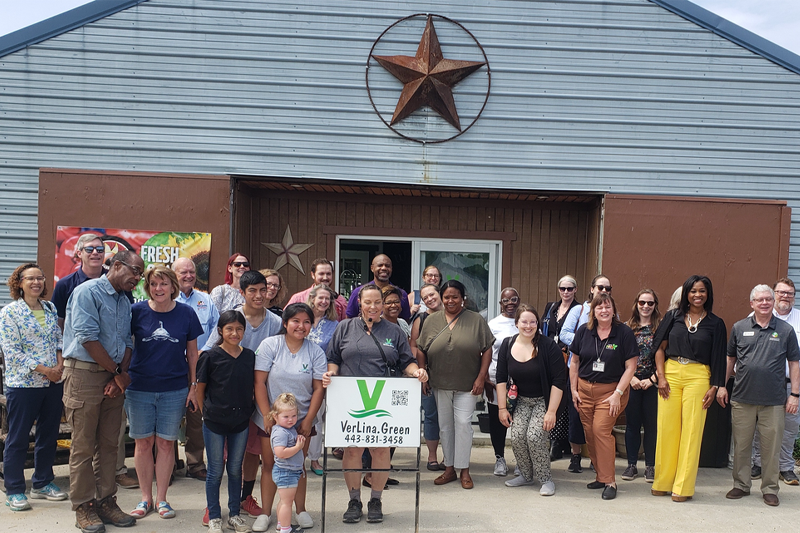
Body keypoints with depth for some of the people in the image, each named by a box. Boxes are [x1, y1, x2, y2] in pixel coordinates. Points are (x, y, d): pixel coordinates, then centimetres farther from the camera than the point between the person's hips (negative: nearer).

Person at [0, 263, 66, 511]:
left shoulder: (50, 308, 10)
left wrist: (60, 365, -6)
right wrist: (44, 369, -16)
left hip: (53, 383, 5)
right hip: (23, 385, -5)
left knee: (49, 435, 12)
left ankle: (42, 483, 26)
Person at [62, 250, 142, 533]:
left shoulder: (124, 301, 15)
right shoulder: (88, 292, -9)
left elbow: (127, 342, 13)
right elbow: (87, 338, -16)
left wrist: (120, 377, -4)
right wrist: (118, 371, -10)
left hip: (114, 378, 7)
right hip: (84, 374, -7)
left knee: (109, 444, 10)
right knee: (83, 446, 0)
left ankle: (106, 501, 18)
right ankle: (83, 507, 9)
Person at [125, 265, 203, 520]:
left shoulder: (186, 313, -1)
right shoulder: (136, 312, -4)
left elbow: (192, 352, 6)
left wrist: (193, 386, 4)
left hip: (175, 389, 0)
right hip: (139, 388, 0)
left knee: (166, 443, 7)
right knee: (143, 443, 7)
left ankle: (161, 498, 20)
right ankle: (146, 498, 22)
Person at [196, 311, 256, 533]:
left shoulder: (250, 356, 1)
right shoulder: (210, 356, -8)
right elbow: (200, 388, -1)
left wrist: (249, 413, 6)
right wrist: (206, 413, -1)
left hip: (241, 422, 3)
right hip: (215, 422, -3)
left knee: (236, 469, 13)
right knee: (216, 471, 7)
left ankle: (235, 515, 25)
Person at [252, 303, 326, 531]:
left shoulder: (315, 352, -1)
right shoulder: (269, 345, -6)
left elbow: (318, 389, -1)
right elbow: (259, 383, -7)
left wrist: (308, 420, -7)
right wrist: (267, 415, -12)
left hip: (301, 420, 1)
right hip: (271, 419, -1)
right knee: (270, 465, 7)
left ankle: (301, 510, 23)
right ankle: (265, 513, 18)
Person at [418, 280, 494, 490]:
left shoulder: (476, 320, -1)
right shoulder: (432, 321, 6)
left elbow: (487, 350, -2)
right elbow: (422, 351, 10)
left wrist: (481, 378, -8)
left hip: (467, 385, -3)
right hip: (440, 384, 3)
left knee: (463, 423, -6)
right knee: (444, 425, 9)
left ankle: (464, 470, 4)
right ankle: (449, 468, 19)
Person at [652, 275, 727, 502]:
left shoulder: (715, 324, 5)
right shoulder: (673, 317, 8)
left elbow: (718, 359, 3)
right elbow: (660, 348, 8)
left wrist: (715, 387, -4)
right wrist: (661, 377, -2)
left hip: (698, 377, -1)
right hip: (671, 373, 1)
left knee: (691, 431, -1)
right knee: (666, 428, 2)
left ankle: (683, 487, 6)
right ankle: (662, 482, 13)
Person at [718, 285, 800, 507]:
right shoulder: (739, 328, 6)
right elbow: (730, 358, 13)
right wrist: (722, 385, 8)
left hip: (773, 401, -1)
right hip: (742, 399, 1)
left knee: (771, 447, 5)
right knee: (741, 445, 8)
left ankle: (770, 489, 18)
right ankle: (741, 485, 22)